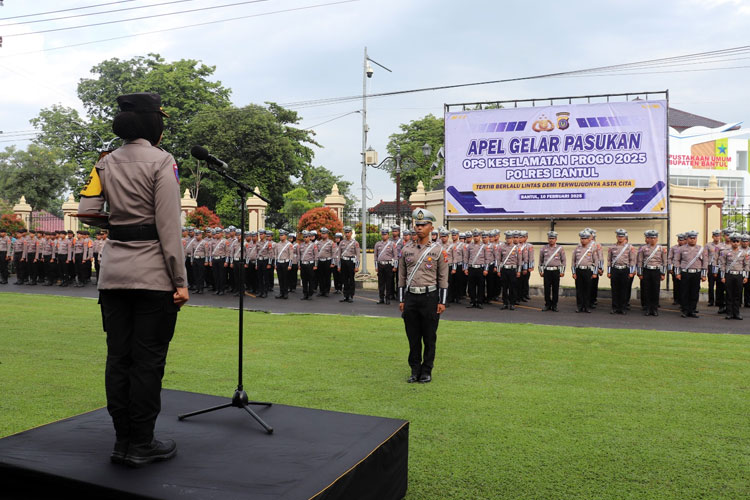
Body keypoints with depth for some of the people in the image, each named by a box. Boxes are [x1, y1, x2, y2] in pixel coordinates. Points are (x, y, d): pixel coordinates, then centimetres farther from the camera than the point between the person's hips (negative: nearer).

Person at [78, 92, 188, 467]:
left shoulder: (105, 163, 10)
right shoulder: (160, 162, -8)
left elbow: (87, 214, 5)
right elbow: (168, 226, -13)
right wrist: (180, 280, -11)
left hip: (113, 274, 6)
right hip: (152, 275, -6)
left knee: (118, 358, 10)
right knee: (148, 361, 2)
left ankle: (122, 442, 20)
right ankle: (141, 446, 10)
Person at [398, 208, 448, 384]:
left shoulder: (438, 251, -1)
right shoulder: (406, 250, 7)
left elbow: (443, 278, 0)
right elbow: (402, 277, 10)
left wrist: (442, 302, -5)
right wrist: (401, 300, 6)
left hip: (430, 297, -3)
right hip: (411, 297, 3)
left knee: (429, 337, 5)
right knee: (413, 337, 8)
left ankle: (427, 371, 16)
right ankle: (415, 371, 19)